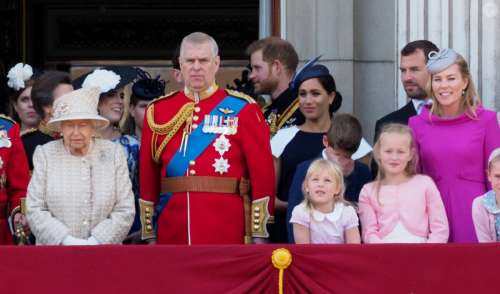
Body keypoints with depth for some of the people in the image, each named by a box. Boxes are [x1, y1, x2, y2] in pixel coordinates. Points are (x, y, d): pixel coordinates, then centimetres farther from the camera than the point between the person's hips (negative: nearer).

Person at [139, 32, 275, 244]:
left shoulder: (242, 109, 1)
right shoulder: (158, 111, 9)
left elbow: (263, 171, -1)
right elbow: (148, 175, 9)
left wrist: (259, 234, -5)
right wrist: (149, 235, 6)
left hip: (228, 235, -2)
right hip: (173, 234, 2)